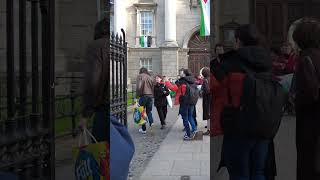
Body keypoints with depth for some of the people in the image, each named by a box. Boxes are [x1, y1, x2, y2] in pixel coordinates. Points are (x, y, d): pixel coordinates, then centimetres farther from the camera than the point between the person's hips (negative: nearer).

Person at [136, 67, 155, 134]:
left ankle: (143, 129, 6)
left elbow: (139, 86, -14)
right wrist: (151, 95, 11)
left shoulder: (140, 76, -2)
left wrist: (138, 95, -7)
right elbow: (153, 87, 10)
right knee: (149, 110, 19)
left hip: (143, 96, -5)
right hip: (150, 96, 5)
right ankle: (151, 122, -6)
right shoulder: (150, 77, 15)